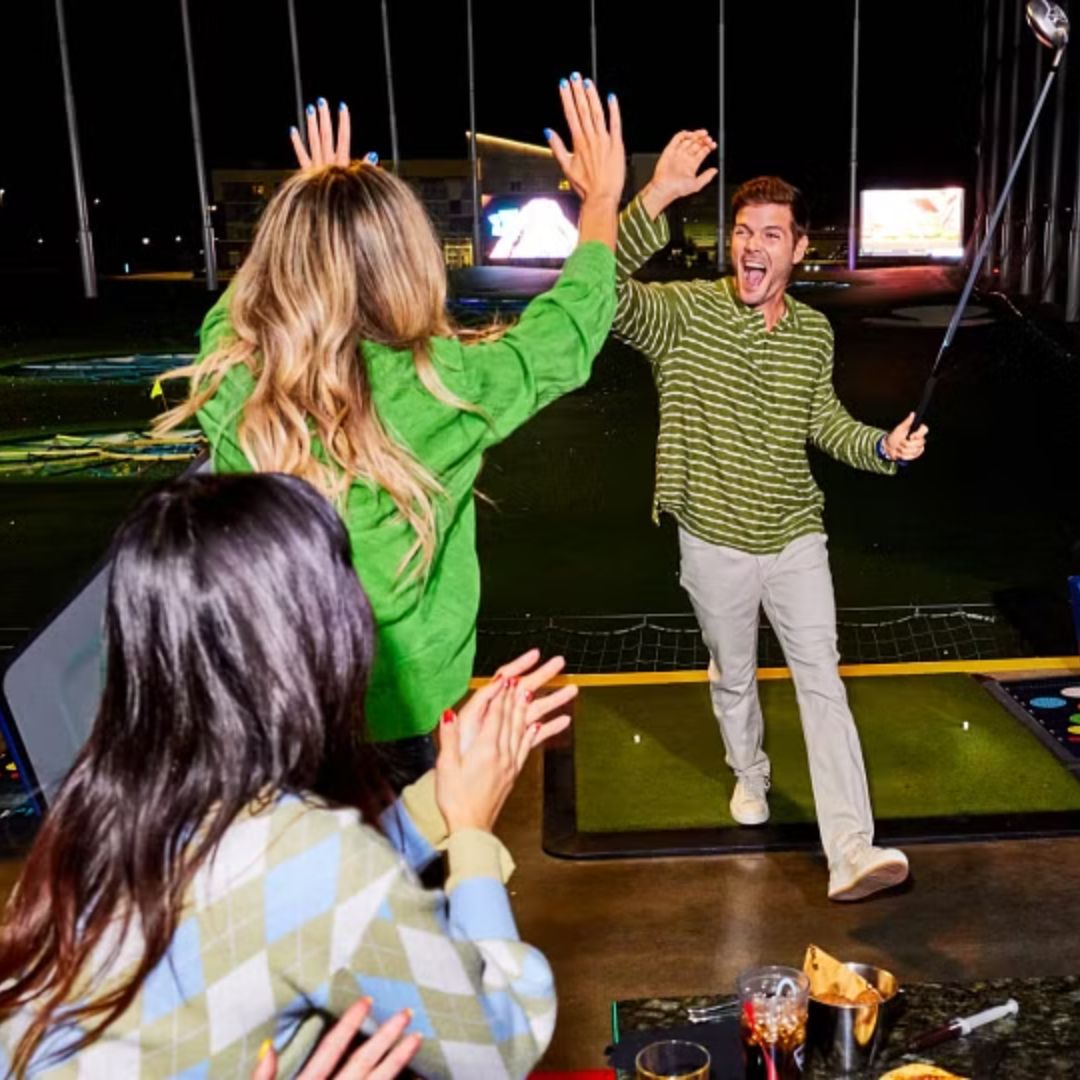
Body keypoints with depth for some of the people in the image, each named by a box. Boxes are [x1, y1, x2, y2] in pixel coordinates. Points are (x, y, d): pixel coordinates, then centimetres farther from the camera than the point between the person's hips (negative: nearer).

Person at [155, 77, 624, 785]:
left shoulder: (228, 377, -19)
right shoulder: (437, 392, -26)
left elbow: (243, 293, 7)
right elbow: (570, 329, -7)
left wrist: (308, 212, 20)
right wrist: (602, 201, 8)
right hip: (390, 721, -3)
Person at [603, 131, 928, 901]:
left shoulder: (815, 332, 0)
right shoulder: (683, 312, -14)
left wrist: (883, 446, -6)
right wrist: (656, 198, -46)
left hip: (797, 540, 2)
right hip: (716, 546, -2)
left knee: (823, 682, -3)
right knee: (733, 678, 18)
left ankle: (851, 852, -3)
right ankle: (751, 775, 47)